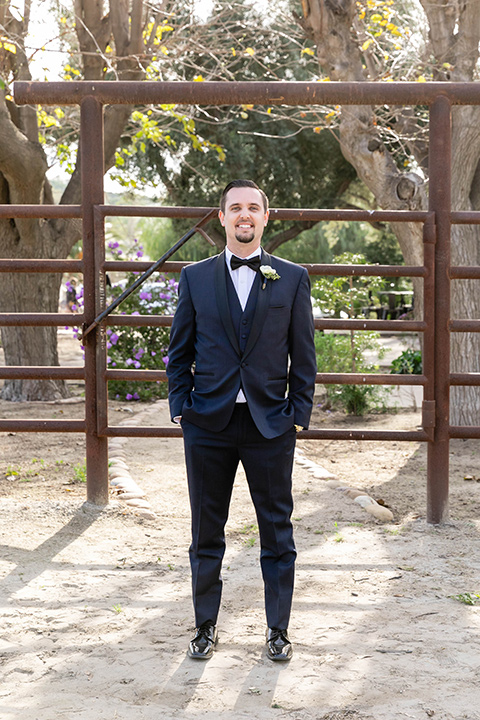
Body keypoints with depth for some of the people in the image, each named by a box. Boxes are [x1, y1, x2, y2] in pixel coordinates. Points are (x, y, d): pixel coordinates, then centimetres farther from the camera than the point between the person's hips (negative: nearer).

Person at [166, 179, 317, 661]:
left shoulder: (292, 278, 4)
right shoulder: (195, 277, 6)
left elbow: (303, 355, 4)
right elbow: (179, 352, 9)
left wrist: (298, 414, -3)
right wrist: (181, 409, 0)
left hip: (270, 425, -1)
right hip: (208, 423, 1)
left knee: (277, 533, 5)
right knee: (206, 534, 9)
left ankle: (278, 631, 18)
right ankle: (205, 628, 22)